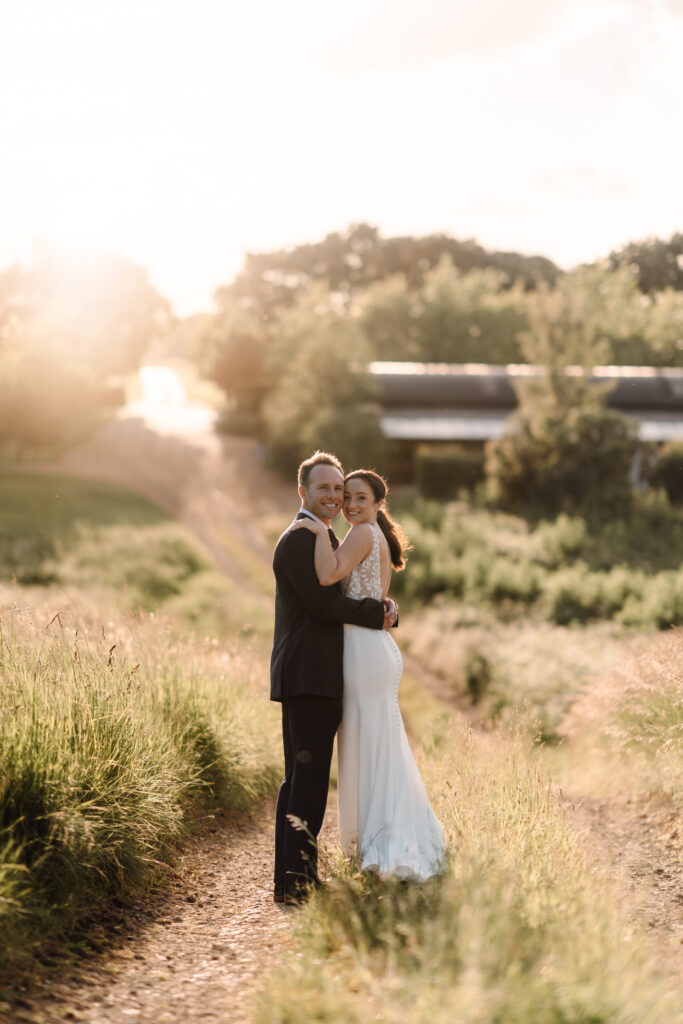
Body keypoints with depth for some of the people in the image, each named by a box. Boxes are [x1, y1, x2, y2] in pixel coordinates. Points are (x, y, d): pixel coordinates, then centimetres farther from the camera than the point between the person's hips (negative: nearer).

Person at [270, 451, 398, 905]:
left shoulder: (327, 541, 23)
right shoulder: (298, 540, -10)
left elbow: (342, 598, 19)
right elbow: (322, 603, -19)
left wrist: (385, 609, -1)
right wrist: (379, 613, -9)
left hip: (322, 679, 10)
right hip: (307, 676, -10)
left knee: (303, 778, 13)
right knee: (308, 778, -11)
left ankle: (300, 872, 19)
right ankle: (293, 880, -9)